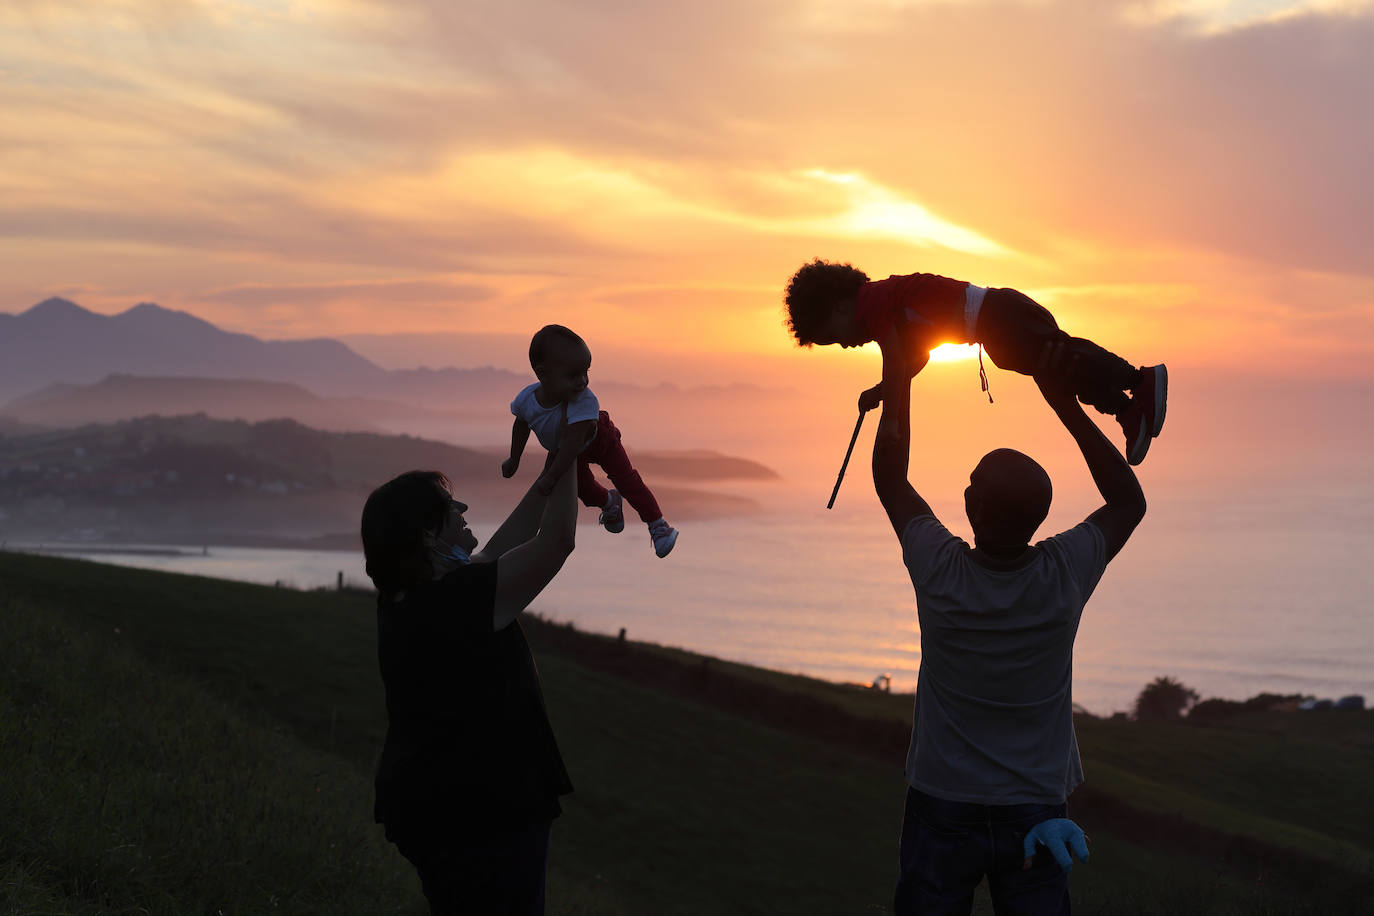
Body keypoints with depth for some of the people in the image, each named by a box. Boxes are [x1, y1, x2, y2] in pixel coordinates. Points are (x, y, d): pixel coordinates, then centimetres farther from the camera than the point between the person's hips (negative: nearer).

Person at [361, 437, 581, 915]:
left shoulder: (402, 600, 4)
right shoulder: (459, 600, -24)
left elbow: (497, 551, 15)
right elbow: (555, 543, -18)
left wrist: (549, 478, 16)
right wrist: (566, 465, -4)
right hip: (486, 813, -10)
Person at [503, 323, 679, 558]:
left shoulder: (584, 401, -48)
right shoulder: (527, 399, -35)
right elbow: (521, 425, -10)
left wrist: (549, 476, -38)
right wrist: (514, 459, 3)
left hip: (597, 436, -4)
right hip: (560, 448, 4)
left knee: (627, 480, -3)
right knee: (583, 488, 14)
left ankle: (658, 525, 11)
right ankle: (609, 501, 48)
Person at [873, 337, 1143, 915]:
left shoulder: (941, 575, -15)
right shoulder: (1064, 578, -13)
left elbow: (890, 478, 4)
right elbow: (1129, 501, 6)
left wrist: (897, 380, 10)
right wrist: (1066, 404, 3)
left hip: (941, 811, -1)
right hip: (1034, 816, 1)